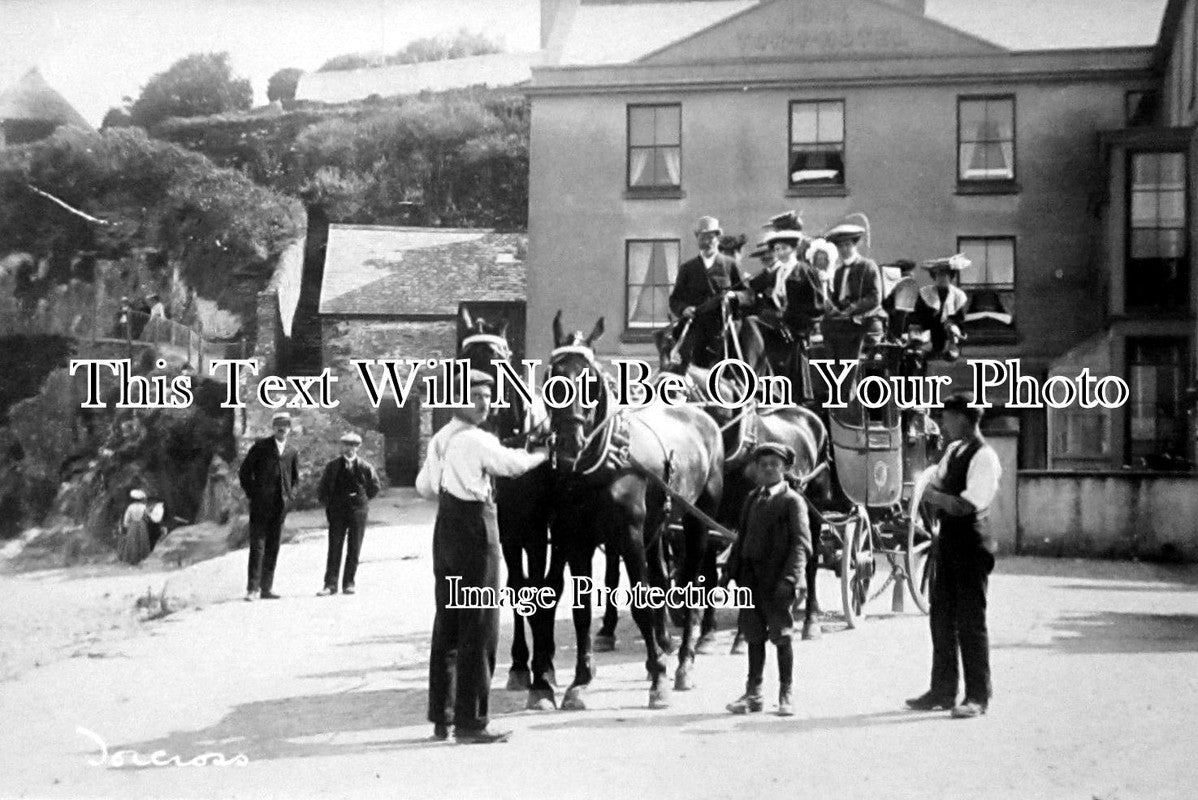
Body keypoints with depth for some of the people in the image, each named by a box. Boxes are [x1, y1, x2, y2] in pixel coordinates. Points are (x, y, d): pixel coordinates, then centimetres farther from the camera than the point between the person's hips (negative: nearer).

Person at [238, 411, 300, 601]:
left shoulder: (292, 452, 11)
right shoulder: (261, 446, 1)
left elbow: (295, 477, 25)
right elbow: (244, 472, 2)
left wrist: (289, 495, 11)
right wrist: (252, 494, -3)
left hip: (280, 506, 4)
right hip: (260, 505, -4)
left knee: (273, 547, 5)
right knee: (257, 545, -8)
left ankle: (266, 588, 9)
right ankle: (252, 588, -10)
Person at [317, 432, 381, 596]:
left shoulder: (365, 467, 0)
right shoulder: (332, 466, 3)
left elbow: (374, 487, 12)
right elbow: (322, 489, 12)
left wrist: (362, 500, 8)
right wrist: (328, 505, 6)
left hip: (358, 512, 0)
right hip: (337, 512, 0)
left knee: (354, 550, 2)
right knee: (334, 548, -3)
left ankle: (348, 583, 9)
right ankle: (330, 584, -3)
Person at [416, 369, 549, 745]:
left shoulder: (439, 439, 11)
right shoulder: (477, 441, -14)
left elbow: (423, 487, 17)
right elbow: (512, 464, -8)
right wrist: (542, 454, 10)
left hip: (445, 529, 9)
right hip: (475, 530, -8)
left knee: (447, 625, 15)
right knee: (479, 629, -3)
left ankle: (441, 718, 22)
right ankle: (469, 723, -1)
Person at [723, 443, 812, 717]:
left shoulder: (792, 501, -5)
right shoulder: (752, 499, 15)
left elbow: (801, 544, -11)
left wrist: (789, 578, -21)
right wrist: (730, 570, 10)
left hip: (776, 579, -6)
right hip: (750, 577, 6)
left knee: (781, 636, 1)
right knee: (753, 635, 11)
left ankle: (786, 695, 10)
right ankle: (753, 693, 19)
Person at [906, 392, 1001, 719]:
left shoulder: (984, 457, -16)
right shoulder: (953, 451, 12)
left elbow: (967, 505, -23)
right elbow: (936, 490, 16)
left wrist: (935, 496, -11)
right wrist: (942, 499, -6)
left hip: (971, 544, -9)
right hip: (948, 541, 9)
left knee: (971, 620, -3)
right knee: (942, 616, 12)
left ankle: (978, 696, 6)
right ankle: (943, 691, 22)